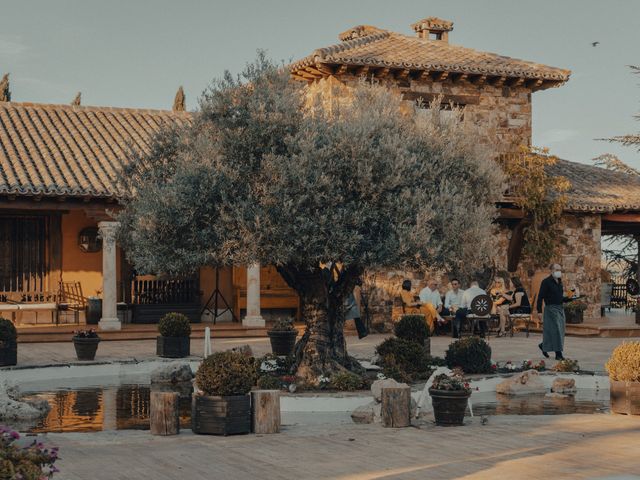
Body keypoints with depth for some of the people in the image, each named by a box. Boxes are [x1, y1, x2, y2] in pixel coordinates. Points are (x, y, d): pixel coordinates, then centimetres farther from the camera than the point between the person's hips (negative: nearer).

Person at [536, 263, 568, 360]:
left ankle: (543, 345, 29)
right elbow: (540, 297, -13)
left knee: (560, 330, 10)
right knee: (555, 330, -10)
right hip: (551, 308, -8)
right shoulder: (546, 282, -10)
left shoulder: (559, 282, 14)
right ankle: (558, 353, -8)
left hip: (560, 308, 8)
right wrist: (539, 311, -17)